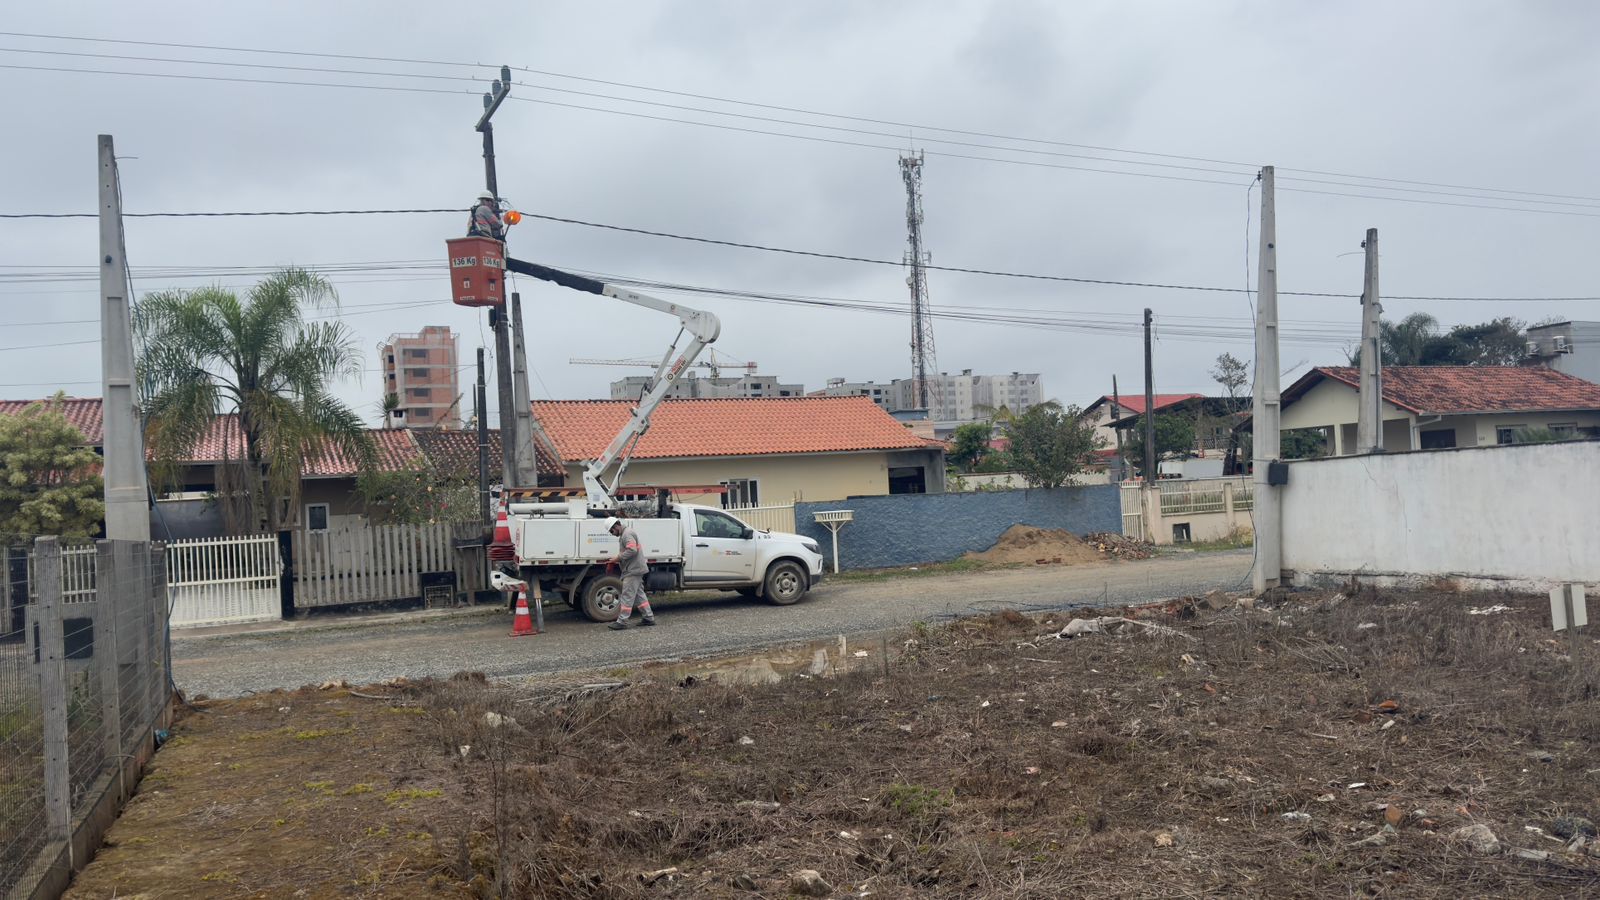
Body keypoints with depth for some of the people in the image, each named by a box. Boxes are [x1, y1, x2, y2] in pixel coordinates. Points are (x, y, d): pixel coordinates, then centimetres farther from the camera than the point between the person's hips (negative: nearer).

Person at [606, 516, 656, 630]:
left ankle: (622, 621, -7)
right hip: (635, 569, 11)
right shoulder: (626, 533, 19)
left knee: (627, 596, -8)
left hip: (633, 570, -11)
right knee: (639, 594, 14)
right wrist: (619, 558, 13)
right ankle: (648, 617, 17)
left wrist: (619, 557, -19)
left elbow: (632, 550, -26)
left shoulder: (627, 534, -15)